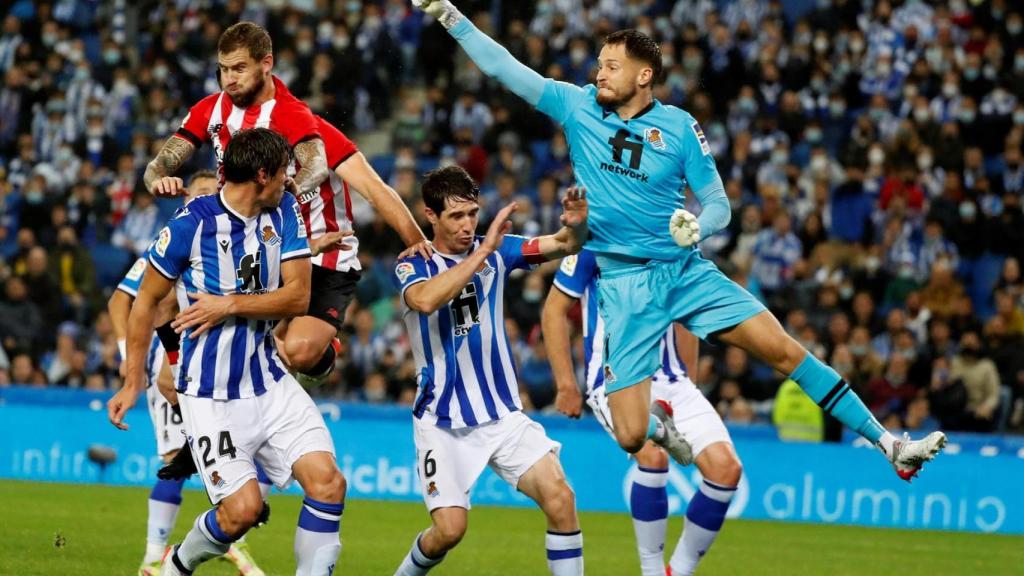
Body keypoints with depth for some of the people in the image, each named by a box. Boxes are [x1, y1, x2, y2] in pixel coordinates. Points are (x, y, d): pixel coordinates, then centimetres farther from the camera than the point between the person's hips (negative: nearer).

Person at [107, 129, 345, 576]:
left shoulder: (285, 212, 3)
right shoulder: (192, 223, -13)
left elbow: (298, 296, -4)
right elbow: (146, 301, -3)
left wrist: (231, 305, -17)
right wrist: (132, 383, 0)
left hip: (271, 383, 5)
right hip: (211, 397, -5)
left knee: (328, 483, -11)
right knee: (243, 509, -13)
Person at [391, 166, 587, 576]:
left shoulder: (495, 251, 4)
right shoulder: (413, 266, -7)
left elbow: (563, 245, -6)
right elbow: (426, 300, -30)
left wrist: (576, 225, -29)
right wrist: (483, 252, -35)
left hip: (503, 415, 3)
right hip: (443, 423, -3)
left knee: (560, 499, -16)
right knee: (449, 529, -12)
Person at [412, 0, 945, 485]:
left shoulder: (679, 126, -2)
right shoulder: (577, 107, 1)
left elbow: (719, 203, 1)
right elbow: (503, 66, 1)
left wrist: (698, 225, -22)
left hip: (686, 270, 0)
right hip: (622, 281, 0)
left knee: (787, 350, -9)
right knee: (631, 436, -9)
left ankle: (889, 444, -1)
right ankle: (664, 430, 31)